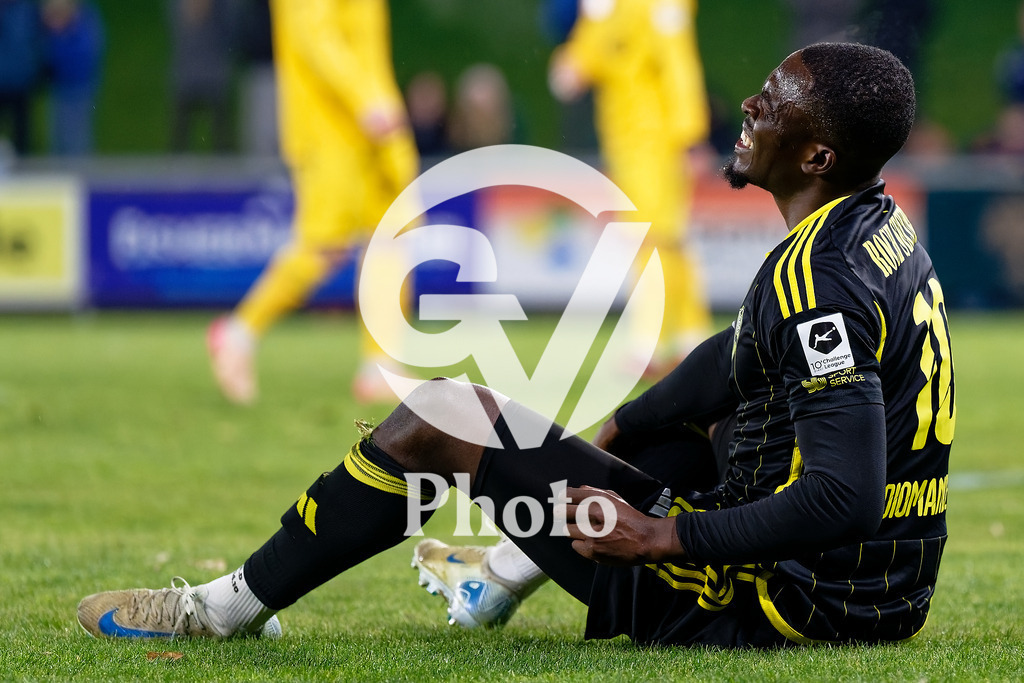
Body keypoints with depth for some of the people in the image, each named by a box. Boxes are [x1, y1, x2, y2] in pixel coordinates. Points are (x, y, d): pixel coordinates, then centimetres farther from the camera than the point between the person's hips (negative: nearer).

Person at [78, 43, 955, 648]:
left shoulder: (817, 283, -24)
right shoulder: (882, 225, 7)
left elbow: (845, 498, -30)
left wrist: (663, 537, -24)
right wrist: (614, 433, 22)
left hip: (772, 606, -9)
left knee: (442, 414, -3)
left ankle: (227, 606, 11)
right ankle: (503, 579, 43)